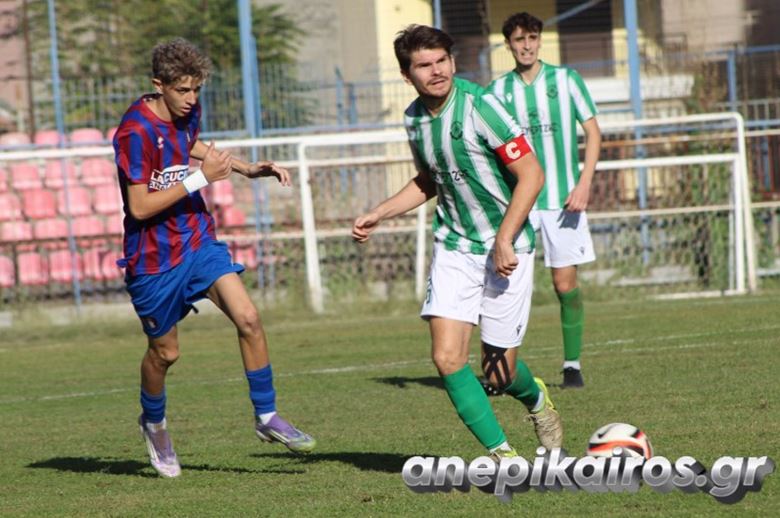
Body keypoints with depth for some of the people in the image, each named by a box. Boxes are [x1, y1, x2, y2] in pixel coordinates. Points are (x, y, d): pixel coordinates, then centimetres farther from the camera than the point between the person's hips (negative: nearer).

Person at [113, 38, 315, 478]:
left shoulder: (187, 112, 0)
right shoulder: (135, 132, -23)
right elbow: (140, 207, -24)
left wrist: (249, 169, 14)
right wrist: (201, 178, -25)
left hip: (198, 240, 5)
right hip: (154, 257, -5)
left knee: (248, 318, -12)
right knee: (165, 351, 8)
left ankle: (267, 417, 0)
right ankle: (154, 422, 38)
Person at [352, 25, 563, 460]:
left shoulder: (479, 107, -17)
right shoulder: (415, 117, 3)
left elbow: (530, 174, -17)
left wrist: (504, 241, -21)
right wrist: (379, 215, 13)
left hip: (506, 248, -5)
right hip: (454, 245, 5)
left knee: (498, 372, -1)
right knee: (447, 356, -12)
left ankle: (536, 399, 35)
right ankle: (503, 455, 0)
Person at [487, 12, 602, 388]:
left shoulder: (565, 80, 1)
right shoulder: (498, 90, 6)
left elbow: (593, 132, 1)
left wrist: (583, 185, -9)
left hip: (563, 198, -1)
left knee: (565, 283, -1)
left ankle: (572, 364, 10)